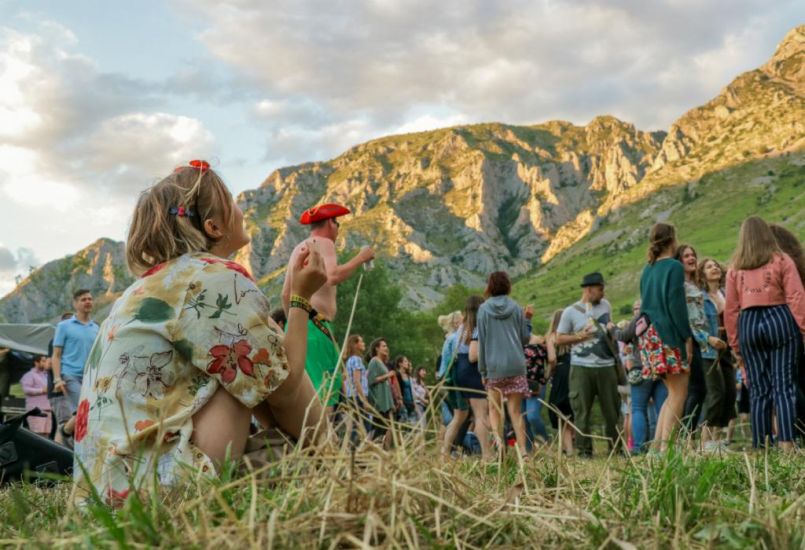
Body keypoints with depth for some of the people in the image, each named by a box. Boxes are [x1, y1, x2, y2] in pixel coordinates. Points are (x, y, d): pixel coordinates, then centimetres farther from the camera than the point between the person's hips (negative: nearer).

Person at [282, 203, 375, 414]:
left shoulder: (299, 248, 23)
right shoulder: (323, 243, -3)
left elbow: (285, 295, 23)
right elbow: (333, 277, -22)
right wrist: (361, 258, -11)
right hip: (315, 323, -9)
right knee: (327, 384, -14)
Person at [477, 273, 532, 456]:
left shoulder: (484, 309, 1)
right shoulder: (516, 308, 5)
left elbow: (481, 342, 0)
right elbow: (525, 338, 6)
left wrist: (483, 370, 5)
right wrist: (527, 319, 17)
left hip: (494, 365, -1)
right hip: (516, 365, 2)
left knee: (494, 408, 11)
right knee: (515, 411, 5)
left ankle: (498, 441, -10)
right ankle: (523, 451, -2)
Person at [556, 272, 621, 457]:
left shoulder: (605, 305, 11)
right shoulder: (570, 312, -1)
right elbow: (559, 339, 1)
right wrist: (579, 337, -12)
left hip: (606, 366, 3)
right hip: (581, 368, -3)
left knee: (612, 409, 7)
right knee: (582, 411, 0)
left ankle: (616, 447, 18)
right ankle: (584, 449, 8)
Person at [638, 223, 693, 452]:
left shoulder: (647, 269, 15)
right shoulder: (674, 267, -7)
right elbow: (676, 304, -14)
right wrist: (687, 336, -11)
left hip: (648, 333, 8)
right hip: (668, 333, -8)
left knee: (673, 393, 13)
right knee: (678, 393, -4)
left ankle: (657, 443, 7)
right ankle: (665, 445, -9)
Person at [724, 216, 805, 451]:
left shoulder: (735, 268, 9)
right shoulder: (782, 260, 3)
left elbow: (730, 309, 7)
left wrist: (735, 344, 12)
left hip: (748, 325, 2)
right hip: (779, 320, -2)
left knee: (758, 390, 7)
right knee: (783, 386, -1)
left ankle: (761, 446, 8)